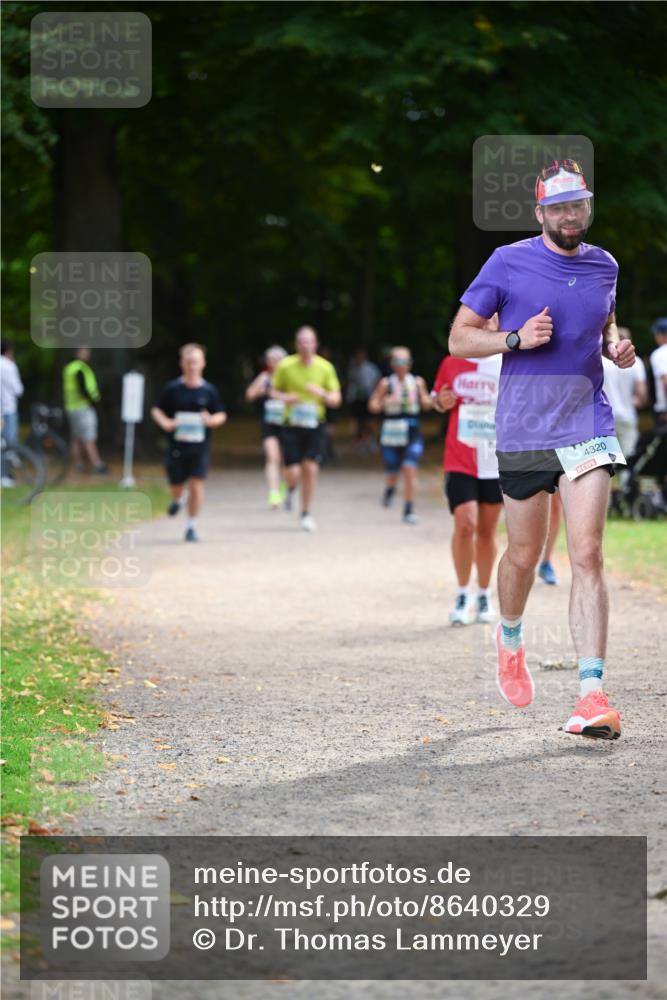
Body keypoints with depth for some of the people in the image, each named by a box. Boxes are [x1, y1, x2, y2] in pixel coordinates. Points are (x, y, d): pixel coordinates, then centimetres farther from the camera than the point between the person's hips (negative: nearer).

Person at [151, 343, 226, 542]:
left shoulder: (209, 390, 0)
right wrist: (165, 423, -15)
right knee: (176, 486, 7)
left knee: (196, 484, -7)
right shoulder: (172, 388, -2)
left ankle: (191, 526, 6)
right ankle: (178, 500, 45)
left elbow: (221, 415, 8)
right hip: (176, 445, 0)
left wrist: (212, 420, -14)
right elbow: (156, 410, 6)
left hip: (199, 446, 0)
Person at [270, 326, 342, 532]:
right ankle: (291, 485, 32)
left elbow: (336, 400, 2)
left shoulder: (325, 368, -1)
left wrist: (322, 393, -19)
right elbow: (274, 392, 8)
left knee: (310, 469, -6)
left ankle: (306, 514, 10)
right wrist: (285, 397, -15)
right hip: (291, 425, -1)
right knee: (293, 474, -7)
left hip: (315, 424, 1)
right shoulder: (285, 366, -3)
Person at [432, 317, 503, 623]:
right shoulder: (452, 365, 3)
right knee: (465, 523, -15)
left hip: (496, 462, 1)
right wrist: (442, 402, -6)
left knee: (487, 530, 8)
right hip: (460, 461, -1)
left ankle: (484, 595, 24)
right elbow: (439, 402, 17)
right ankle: (462, 594, 1)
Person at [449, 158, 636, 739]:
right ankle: (510, 638, 43)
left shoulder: (604, 266, 8)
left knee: (587, 555, -11)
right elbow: (459, 339, -1)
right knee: (525, 554, 10)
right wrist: (516, 338, -18)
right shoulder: (508, 263, -4)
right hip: (523, 430, -1)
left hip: (588, 426, 1)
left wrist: (617, 347, 4)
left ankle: (591, 693, -16)